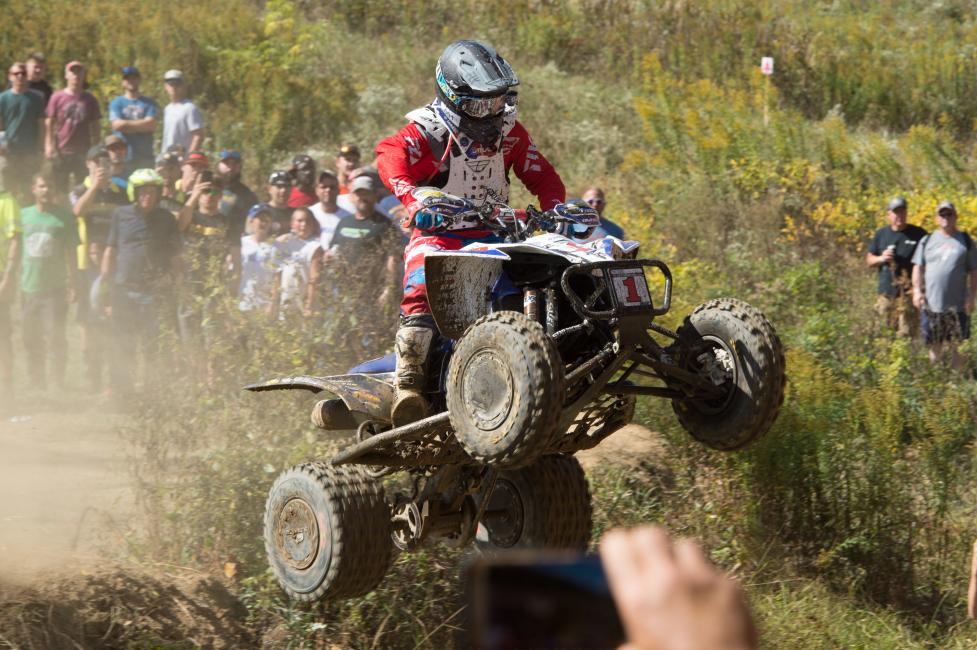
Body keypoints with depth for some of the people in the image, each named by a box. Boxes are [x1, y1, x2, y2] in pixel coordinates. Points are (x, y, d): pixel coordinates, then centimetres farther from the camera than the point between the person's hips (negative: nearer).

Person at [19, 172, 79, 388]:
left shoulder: (64, 217, 0)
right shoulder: (24, 215, 8)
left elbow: (70, 253, 2)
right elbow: (16, 249, 14)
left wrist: (71, 283, -3)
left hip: (55, 287, -3)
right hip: (29, 287, 3)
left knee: (55, 336, -8)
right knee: (31, 339, 7)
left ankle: (59, 383, -2)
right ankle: (36, 384, 16)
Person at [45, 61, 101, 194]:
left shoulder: (89, 99, 8)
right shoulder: (57, 98, 2)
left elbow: (95, 127, 11)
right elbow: (49, 124, 2)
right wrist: (49, 146, -8)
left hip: (84, 152, 1)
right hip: (61, 152, -1)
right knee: (60, 190, 3)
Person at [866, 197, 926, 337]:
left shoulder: (918, 234, 1)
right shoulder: (881, 234, 11)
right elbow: (869, 260, 16)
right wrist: (881, 259, -7)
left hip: (908, 294, -3)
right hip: (886, 293, 3)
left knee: (906, 334, -9)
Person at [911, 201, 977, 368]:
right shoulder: (927, 241, 9)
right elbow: (918, 267, 9)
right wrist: (917, 290, -6)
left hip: (958, 304, -1)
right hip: (932, 303, 1)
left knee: (957, 347, 0)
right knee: (934, 346, 6)